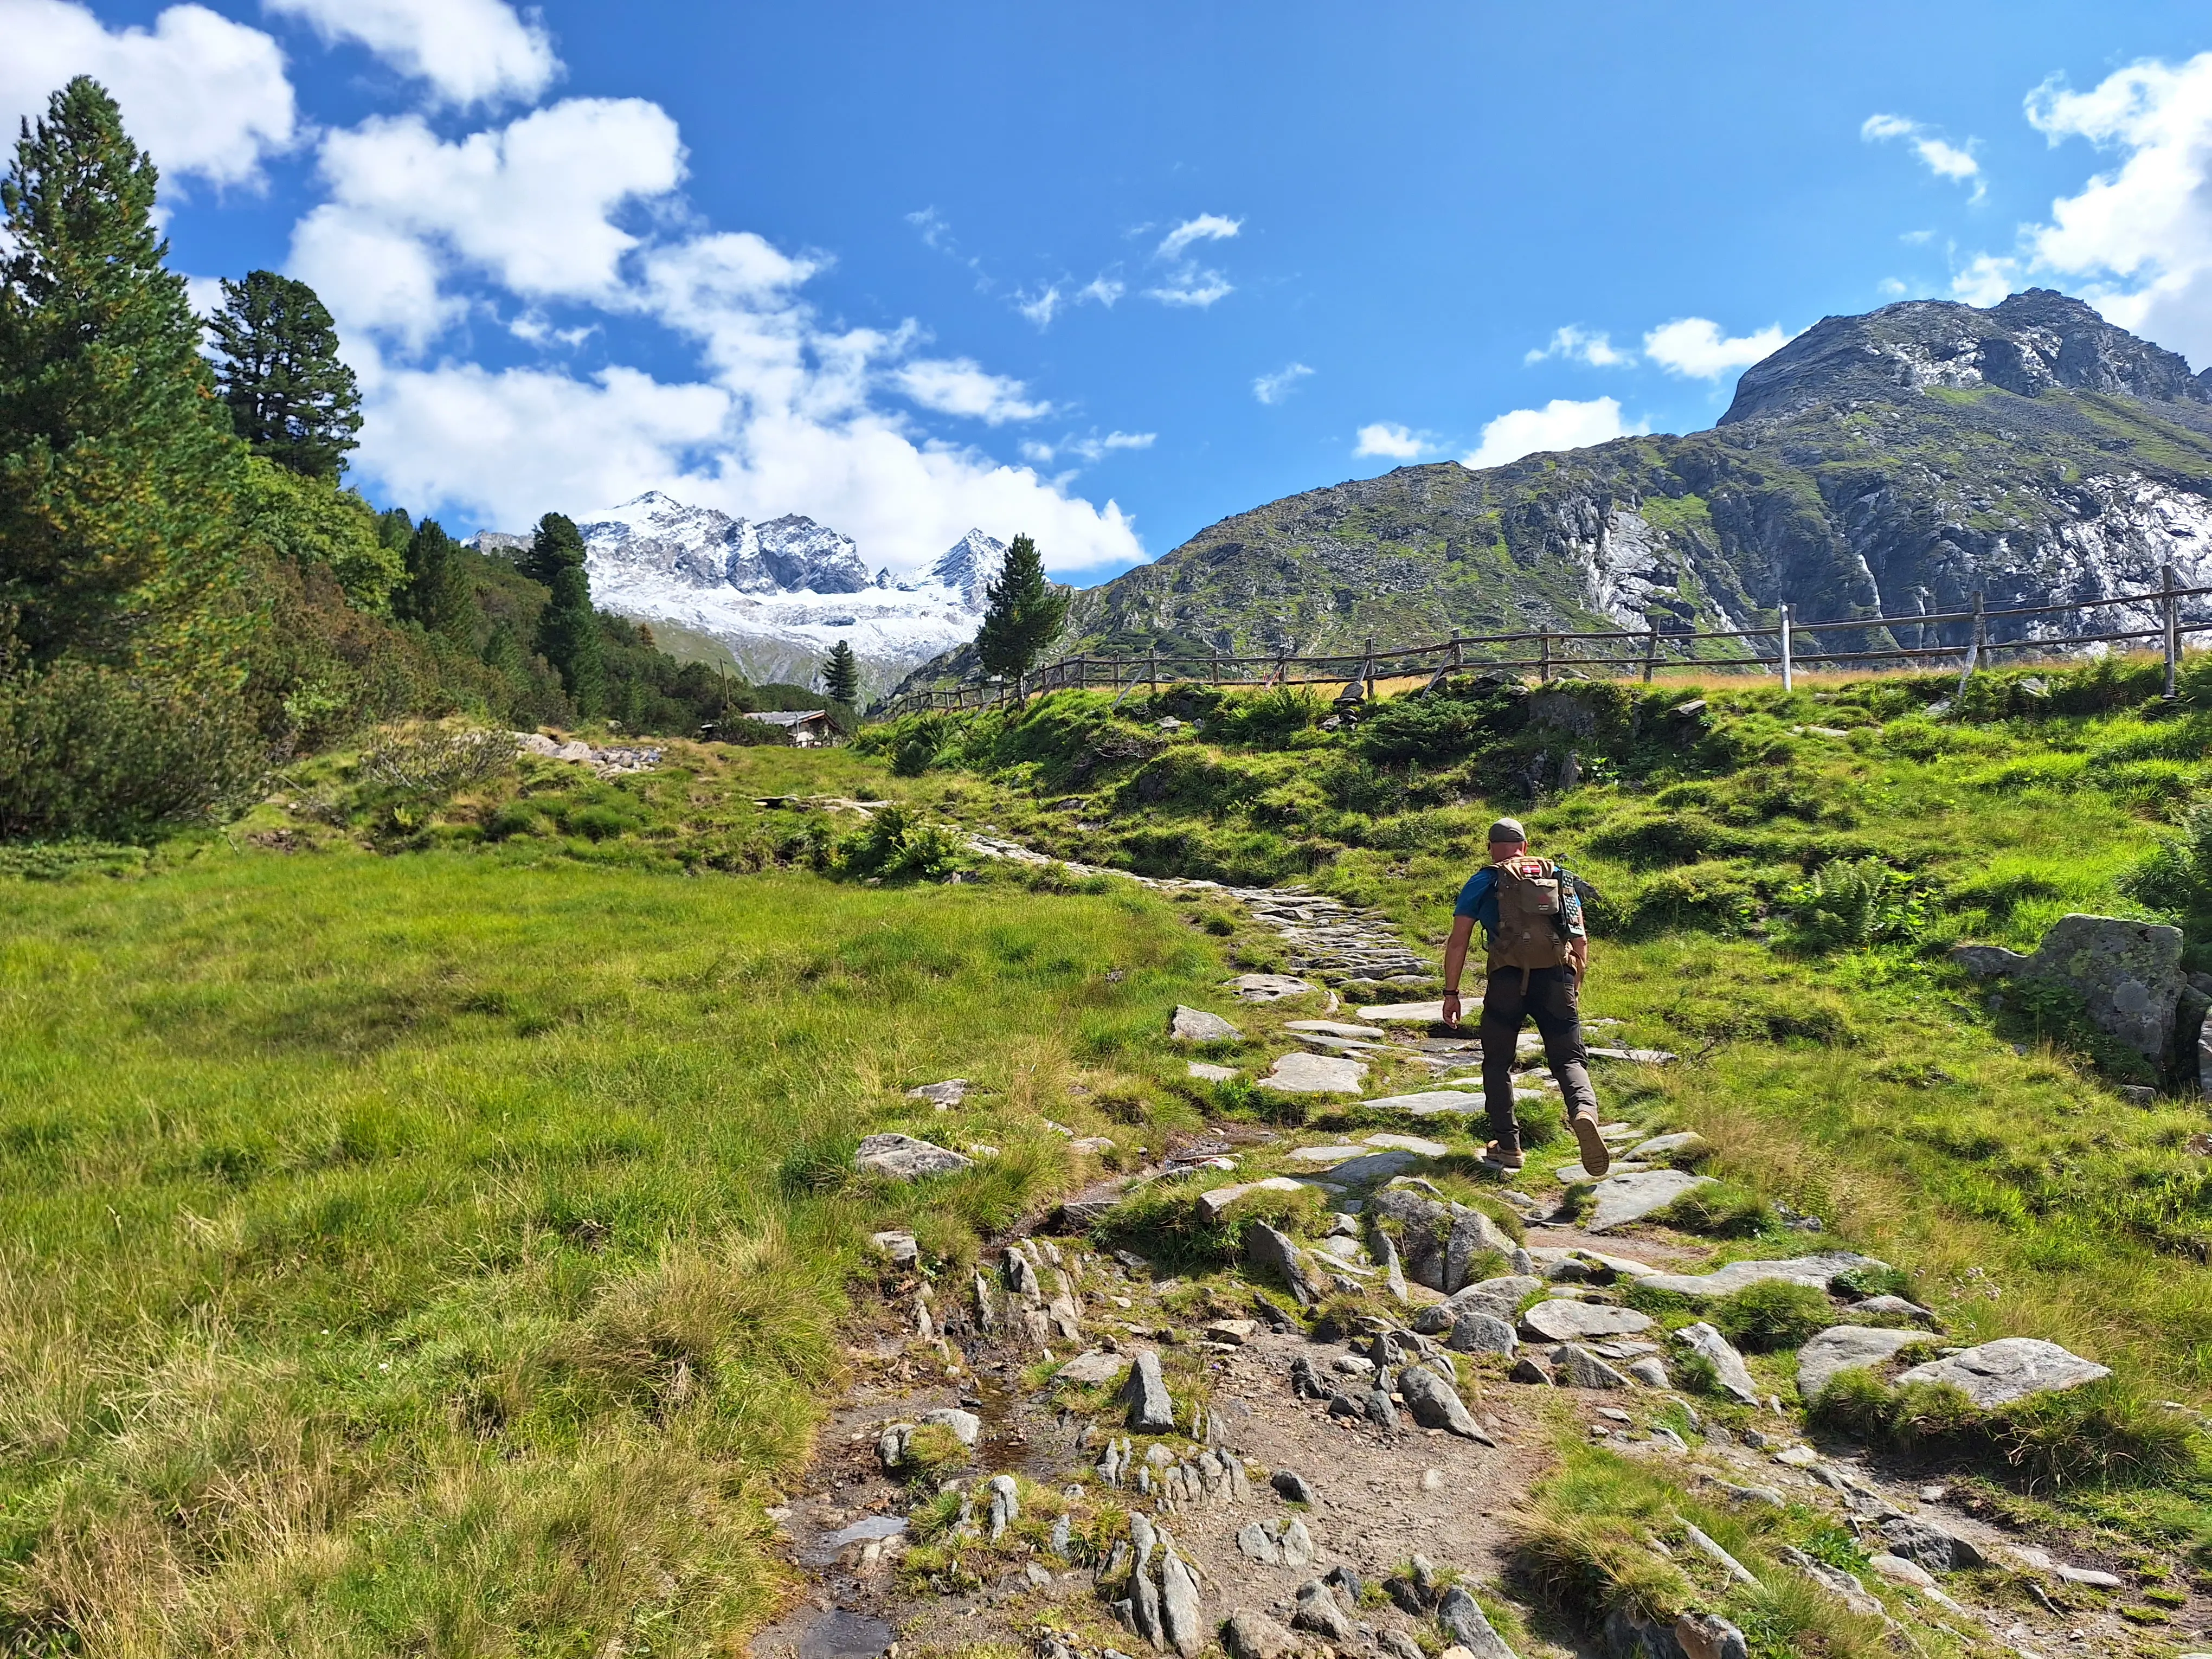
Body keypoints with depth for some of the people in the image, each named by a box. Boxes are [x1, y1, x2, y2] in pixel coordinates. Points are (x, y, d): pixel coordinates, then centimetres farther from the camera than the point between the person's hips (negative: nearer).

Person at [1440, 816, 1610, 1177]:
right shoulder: (1560, 877, 18)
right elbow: (1581, 939, 17)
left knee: (1498, 1063, 14)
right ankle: (1584, 1111, -24)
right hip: (1557, 978, 2)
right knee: (1569, 1059, 7)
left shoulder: (1484, 881, 9)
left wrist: (1451, 993, 8)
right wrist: (1575, 986, 25)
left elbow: (1458, 941, 3)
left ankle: (1507, 1145, 12)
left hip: (1507, 979, -2)